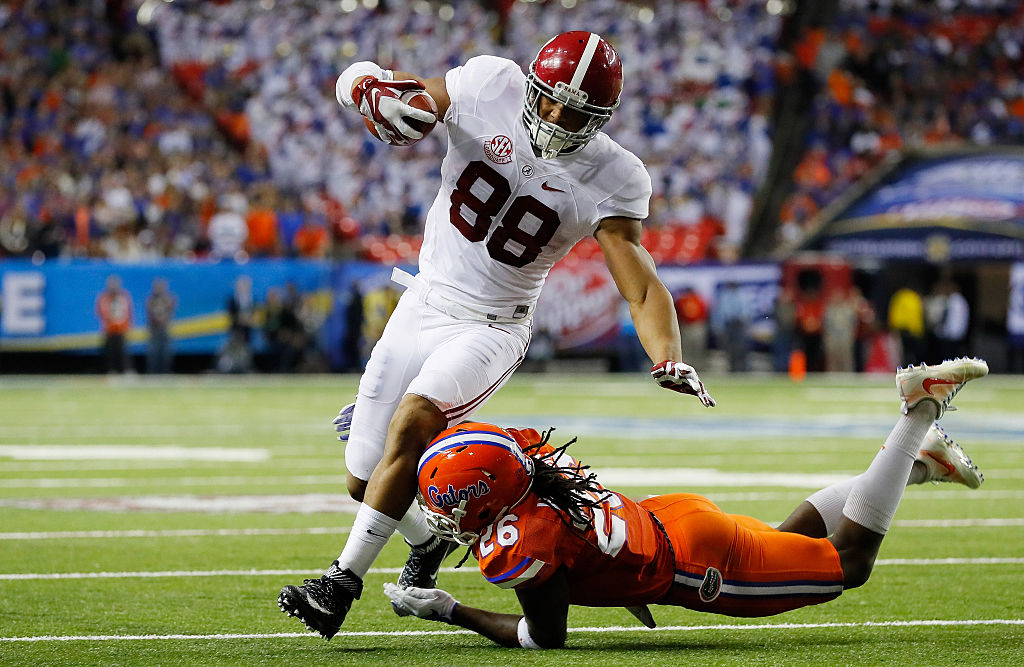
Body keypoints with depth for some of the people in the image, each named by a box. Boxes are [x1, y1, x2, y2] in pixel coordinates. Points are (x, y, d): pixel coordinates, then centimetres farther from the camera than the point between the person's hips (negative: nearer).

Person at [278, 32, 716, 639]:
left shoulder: (612, 178, -15)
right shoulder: (492, 86, -11)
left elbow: (641, 286, -17)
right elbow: (357, 79, -6)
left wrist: (669, 359, -36)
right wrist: (376, 91, -31)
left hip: (491, 328, -3)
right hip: (421, 307, 3)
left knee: (411, 424, -30)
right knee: (366, 479, 6)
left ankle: (343, 582, -23)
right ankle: (429, 539, 40)